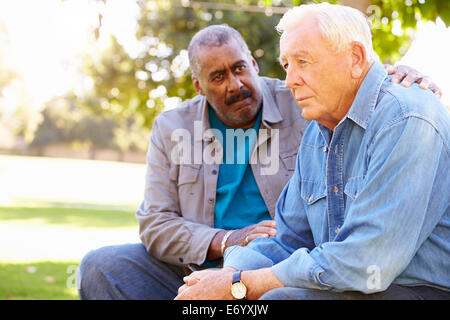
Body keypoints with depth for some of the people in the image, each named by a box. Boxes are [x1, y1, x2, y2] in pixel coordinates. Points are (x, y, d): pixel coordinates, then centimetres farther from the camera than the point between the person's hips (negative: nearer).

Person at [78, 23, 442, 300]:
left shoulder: (303, 104, 2)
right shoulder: (171, 128, 6)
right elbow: (155, 223, 1)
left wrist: (403, 76, -15)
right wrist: (226, 242, -16)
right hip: (199, 270, 3)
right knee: (101, 266, -17)